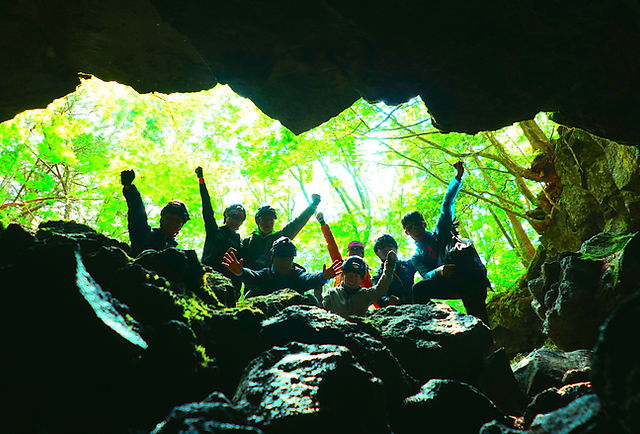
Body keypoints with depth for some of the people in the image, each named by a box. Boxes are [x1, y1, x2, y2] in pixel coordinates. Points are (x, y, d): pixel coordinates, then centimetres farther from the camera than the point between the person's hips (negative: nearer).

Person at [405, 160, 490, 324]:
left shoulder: (440, 232, 16)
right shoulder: (416, 257, 18)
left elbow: (446, 205, 12)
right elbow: (426, 276, -1)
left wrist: (458, 177, 7)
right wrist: (438, 271, -24)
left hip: (472, 276, -2)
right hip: (452, 286, 2)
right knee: (419, 289, -19)